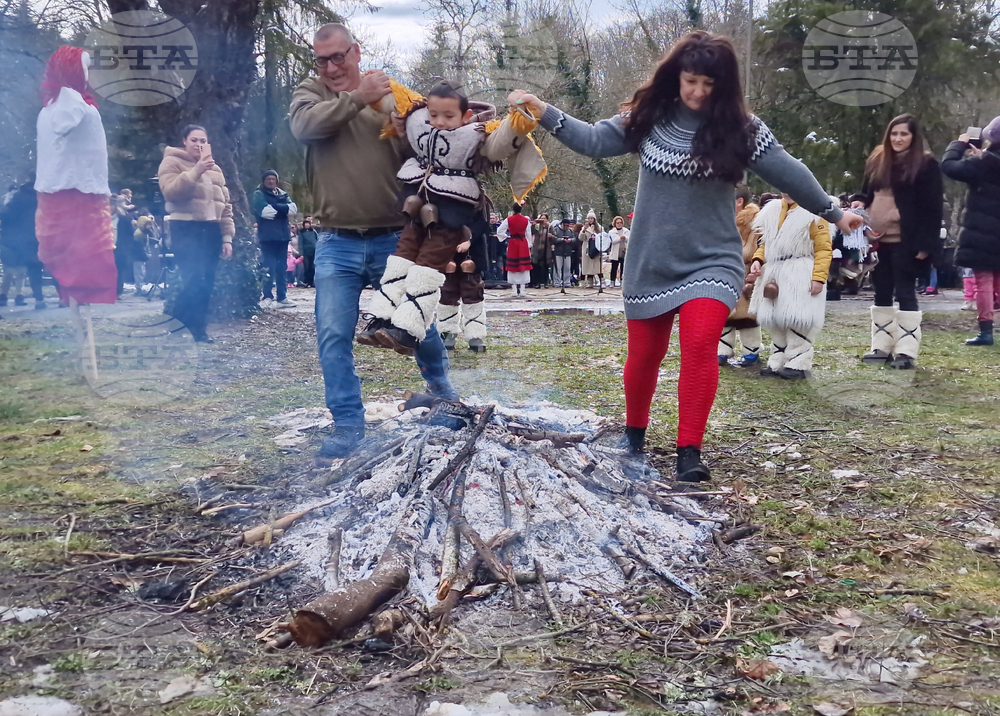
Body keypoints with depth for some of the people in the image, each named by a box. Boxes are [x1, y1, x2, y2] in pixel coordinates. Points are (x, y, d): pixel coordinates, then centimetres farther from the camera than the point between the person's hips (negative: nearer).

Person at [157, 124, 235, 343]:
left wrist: (227, 237, 10)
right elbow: (170, 191, -16)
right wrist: (195, 172, -23)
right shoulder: (172, 162, 2)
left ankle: (198, 329, 12)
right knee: (194, 280, -18)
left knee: (207, 284, 3)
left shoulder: (214, 169, 19)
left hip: (211, 230, 6)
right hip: (185, 228, -6)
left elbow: (224, 204, 18)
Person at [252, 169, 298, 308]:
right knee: (269, 267, -8)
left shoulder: (283, 194, 17)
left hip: (282, 235, 6)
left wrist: (274, 208, -10)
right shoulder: (259, 194, 1)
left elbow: (293, 209, 1)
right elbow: (264, 211, -15)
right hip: (267, 236, -5)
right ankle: (267, 296, -3)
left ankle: (282, 297, 11)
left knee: (281, 267, 8)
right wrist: (283, 209, -6)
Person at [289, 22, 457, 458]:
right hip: (336, 243, 0)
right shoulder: (309, 93, 7)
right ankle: (348, 426, 9)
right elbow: (304, 125, -15)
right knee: (334, 337, -3)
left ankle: (439, 383, 42)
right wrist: (356, 98, -19)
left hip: (392, 240, 0)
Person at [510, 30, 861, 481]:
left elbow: (788, 173, 1)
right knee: (644, 354, 10)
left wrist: (832, 212, 8)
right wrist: (544, 112, -10)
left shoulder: (741, 129, -4)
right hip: (651, 263, 2)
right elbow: (593, 141, -1)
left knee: (700, 344, -21)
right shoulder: (647, 118, -1)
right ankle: (634, 432, 35)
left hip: (712, 261, -2)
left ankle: (689, 452, -12)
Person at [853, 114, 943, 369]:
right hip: (877, 240, 6)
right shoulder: (877, 161, 12)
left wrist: (925, 244, -16)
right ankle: (882, 346, 20)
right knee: (882, 294, 12)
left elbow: (932, 208, -9)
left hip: (905, 242, -6)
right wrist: (859, 201, -2)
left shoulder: (926, 165, -5)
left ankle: (906, 351, 2)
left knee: (905, 294, -3)